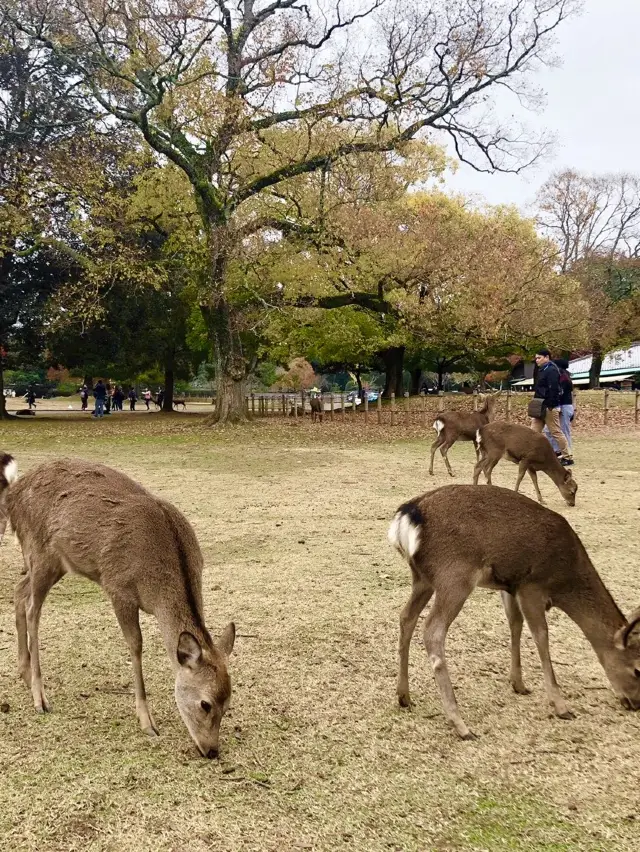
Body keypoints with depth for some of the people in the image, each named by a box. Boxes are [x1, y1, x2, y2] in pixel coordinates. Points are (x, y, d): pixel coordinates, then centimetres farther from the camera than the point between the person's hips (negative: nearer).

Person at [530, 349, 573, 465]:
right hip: (540, 408, 10)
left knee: (556, 432, -3)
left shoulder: (551, 370, -14)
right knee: (534, 431, 5)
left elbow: (553, 389, -22)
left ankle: (567, 457, 5)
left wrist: (550, 406, -25)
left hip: (549, 408, -10)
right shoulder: (542, 370, 17)